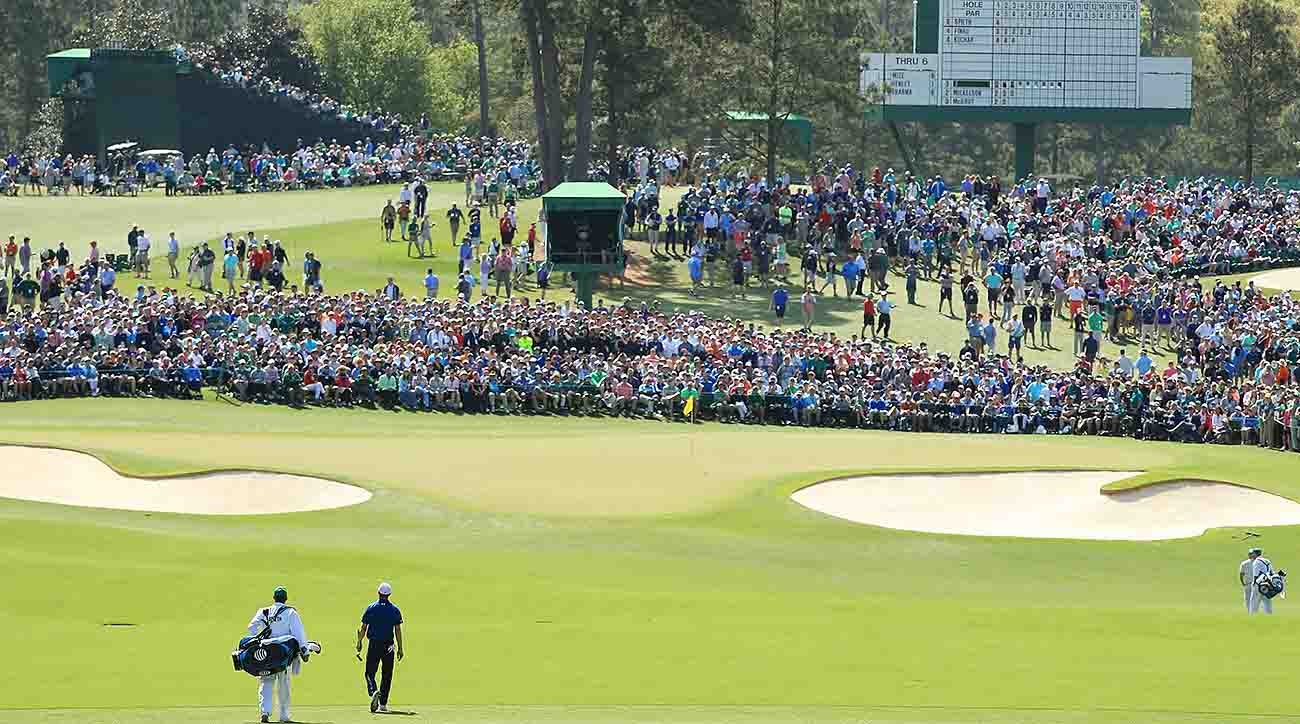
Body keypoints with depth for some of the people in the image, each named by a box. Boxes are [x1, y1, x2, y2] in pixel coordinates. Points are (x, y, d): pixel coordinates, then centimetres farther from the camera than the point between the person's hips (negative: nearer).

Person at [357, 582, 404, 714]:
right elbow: (398, 630, -1)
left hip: (374, 644, -1)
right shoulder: (395, 610, 1)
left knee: (370, 672, 2)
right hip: (388, 646, 1)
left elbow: (363, 627, 0)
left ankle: (373, 691, -28)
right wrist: (400, 648, 3)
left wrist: (359, 642, 14)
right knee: (386, 675, 10)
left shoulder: (371, 608, -2)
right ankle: (383, 704, 9)